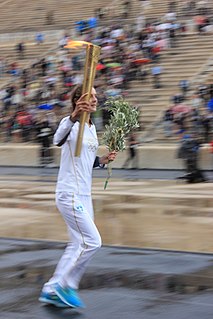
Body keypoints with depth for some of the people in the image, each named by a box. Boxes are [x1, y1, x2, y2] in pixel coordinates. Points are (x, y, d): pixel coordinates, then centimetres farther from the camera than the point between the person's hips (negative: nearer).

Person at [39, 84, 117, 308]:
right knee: (92, 242, -10)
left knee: (79, 244, 12)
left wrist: (102, 160, 4)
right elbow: (59, 139, -39)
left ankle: (52, 290, 20)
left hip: (84, 195, 10)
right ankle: (64, 285, 3)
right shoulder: (71, 123, -14)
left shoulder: (91, 127, 13)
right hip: (70, 194, -9)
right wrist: (74, 117, -57)